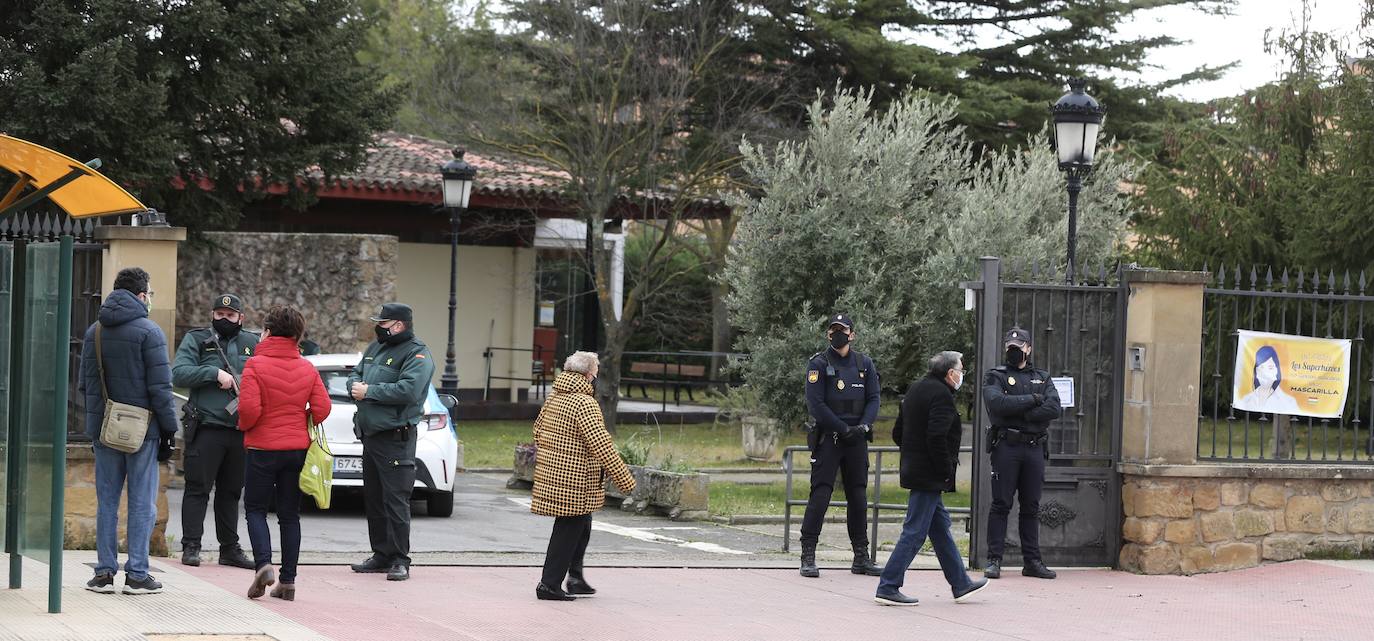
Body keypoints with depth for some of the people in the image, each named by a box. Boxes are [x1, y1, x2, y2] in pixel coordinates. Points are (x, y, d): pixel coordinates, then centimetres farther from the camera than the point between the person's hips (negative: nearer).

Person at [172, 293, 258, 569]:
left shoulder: (253, 344, 13)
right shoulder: (196, 340, 2)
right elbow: (179, 373, -9)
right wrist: (215, 373, -17)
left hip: (241, 430, 4)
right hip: (206, 429, -4)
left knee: (231, 492, 12)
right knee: (198, 489, -3)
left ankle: (230, 548, 19)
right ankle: (191, 546, 1)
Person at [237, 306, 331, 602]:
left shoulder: (256, 365, -11)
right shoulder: (308, 369, 3)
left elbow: (249, 409, -19)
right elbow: (322, 408, -1)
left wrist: (244, 425, 2)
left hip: (262, 447, -4)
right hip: (297, 449, 4)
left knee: (255, 509, 9)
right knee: (289, 514, 10)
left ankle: (263, 564, -14)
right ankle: (288, 581, 8)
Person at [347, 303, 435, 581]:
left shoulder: (417, 355, -11)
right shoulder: (376, 348, 18)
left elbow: (408, 390, -24)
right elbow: (355, 375, 21)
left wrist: (369, 391, -17)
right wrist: (356, 386, -4)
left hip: (395, 440, -9)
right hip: (370, 434, 9)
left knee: (395, 501, -10)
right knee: (373, 499, 13)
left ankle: (400, 560, -7)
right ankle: (381, 555, 22)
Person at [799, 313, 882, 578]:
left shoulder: (864, 364, 10)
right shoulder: (819, 364, -3)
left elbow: (874, 399, 8)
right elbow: (816, 405, -9)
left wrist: (863, 426, -10)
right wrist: (844, 429, -13)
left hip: (856, 439, 4)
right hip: (828, 437, -4)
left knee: (858, 496, 8)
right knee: (820, 494, -9)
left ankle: (861, 558, 15)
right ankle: (808, 557, -6)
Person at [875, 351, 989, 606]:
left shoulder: (915, 389, 14)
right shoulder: (941, 395, -16)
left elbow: (898, 433, 17)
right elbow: (936, 437, -24)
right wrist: (946, 471, -16)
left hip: (913, 468, 10)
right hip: (929, 476, -10)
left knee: (940, 525, 16)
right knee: (915, 532, -6)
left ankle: (960, 584, 25)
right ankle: (888, 588, -5)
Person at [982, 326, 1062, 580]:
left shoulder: (1042, 378, 16)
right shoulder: (996, 376, 6)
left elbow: (1054, 408, -2)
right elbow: (997, 403, -15)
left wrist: (1019, 413, -11)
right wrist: (1032, 400, -9)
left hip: (1035, 448, 3)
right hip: (1006, 447, -3)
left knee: (1031, 507, 7)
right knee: (1001, 504, -4)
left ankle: (1032, 561, 10)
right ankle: (994, 559, -3)